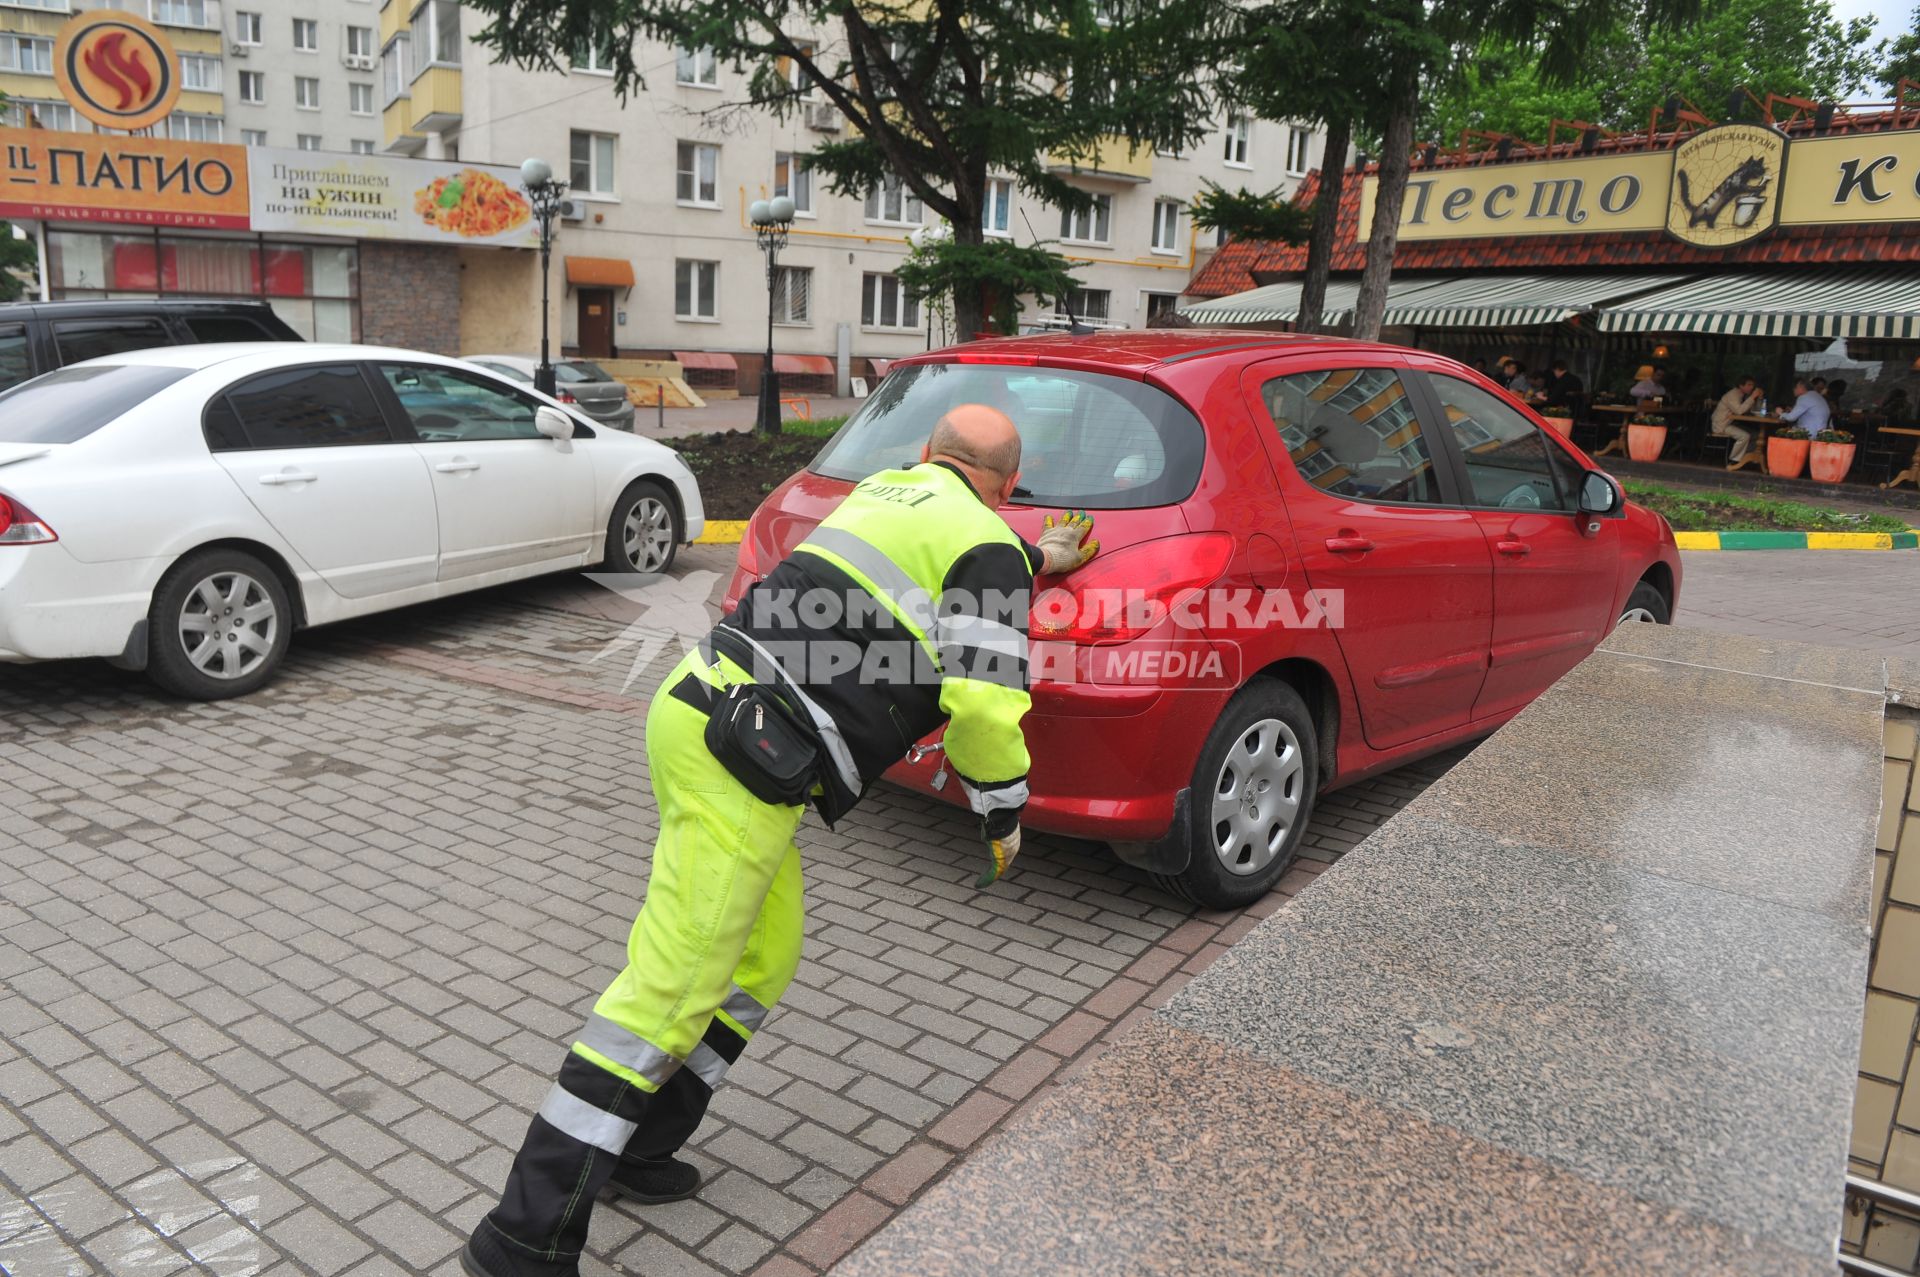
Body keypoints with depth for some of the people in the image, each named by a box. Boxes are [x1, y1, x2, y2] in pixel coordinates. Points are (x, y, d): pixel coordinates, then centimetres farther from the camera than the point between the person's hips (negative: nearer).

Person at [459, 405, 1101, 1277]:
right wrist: (1003, 816, 6)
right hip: (744, 755, -9)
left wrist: (1034, 560, 54)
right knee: (670, 989, -8)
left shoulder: (886, 487, 23)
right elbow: (984, 699, -10)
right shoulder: (988, 546, 0)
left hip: (701, 704, 9)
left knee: (764, 960, 17)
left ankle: (635, 1147, 24)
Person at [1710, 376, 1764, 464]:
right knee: (1744, 436, -21)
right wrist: (1752, 397, -29)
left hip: (1729, 424, 10)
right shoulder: (1732, 395, -18)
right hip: (1720, 426, -10)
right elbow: (1739, 410, -34)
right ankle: (1733, 461, -6)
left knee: (1753, 434, 1)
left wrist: (1759, 398, -4)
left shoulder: (1743, 395, 10)